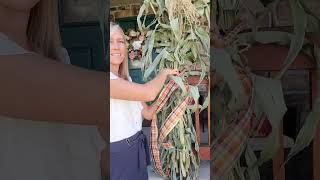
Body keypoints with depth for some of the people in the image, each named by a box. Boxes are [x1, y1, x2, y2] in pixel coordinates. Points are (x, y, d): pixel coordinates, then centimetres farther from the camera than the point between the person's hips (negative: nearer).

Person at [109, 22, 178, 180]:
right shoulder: (112, 80, -20)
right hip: (118, 154, -8)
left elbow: (148, 113, 9)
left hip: (137, 148, 8)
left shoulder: (125, 79, 10)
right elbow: (148, 93, -30)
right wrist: (164, 72, -10)